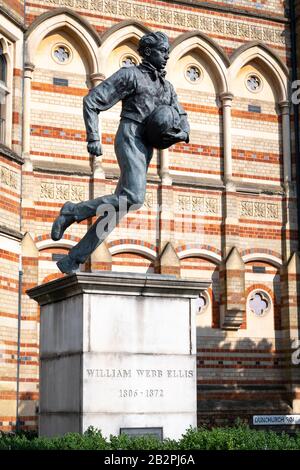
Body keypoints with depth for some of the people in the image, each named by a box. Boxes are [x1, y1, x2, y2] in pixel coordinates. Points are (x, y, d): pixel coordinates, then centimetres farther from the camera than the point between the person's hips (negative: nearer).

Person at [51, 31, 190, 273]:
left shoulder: (167, 87, 23)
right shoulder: (130, 74, 1)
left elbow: (182, 119, 22)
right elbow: (92, 100, -3)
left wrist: (180, 135, -3)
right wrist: (93, 139, -11)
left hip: (146, 150, 7)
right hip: (130, 138, -7)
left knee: (119, 207, 0)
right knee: (134, 198, -27)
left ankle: (71, 261, 3)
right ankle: (72, 212, -12)